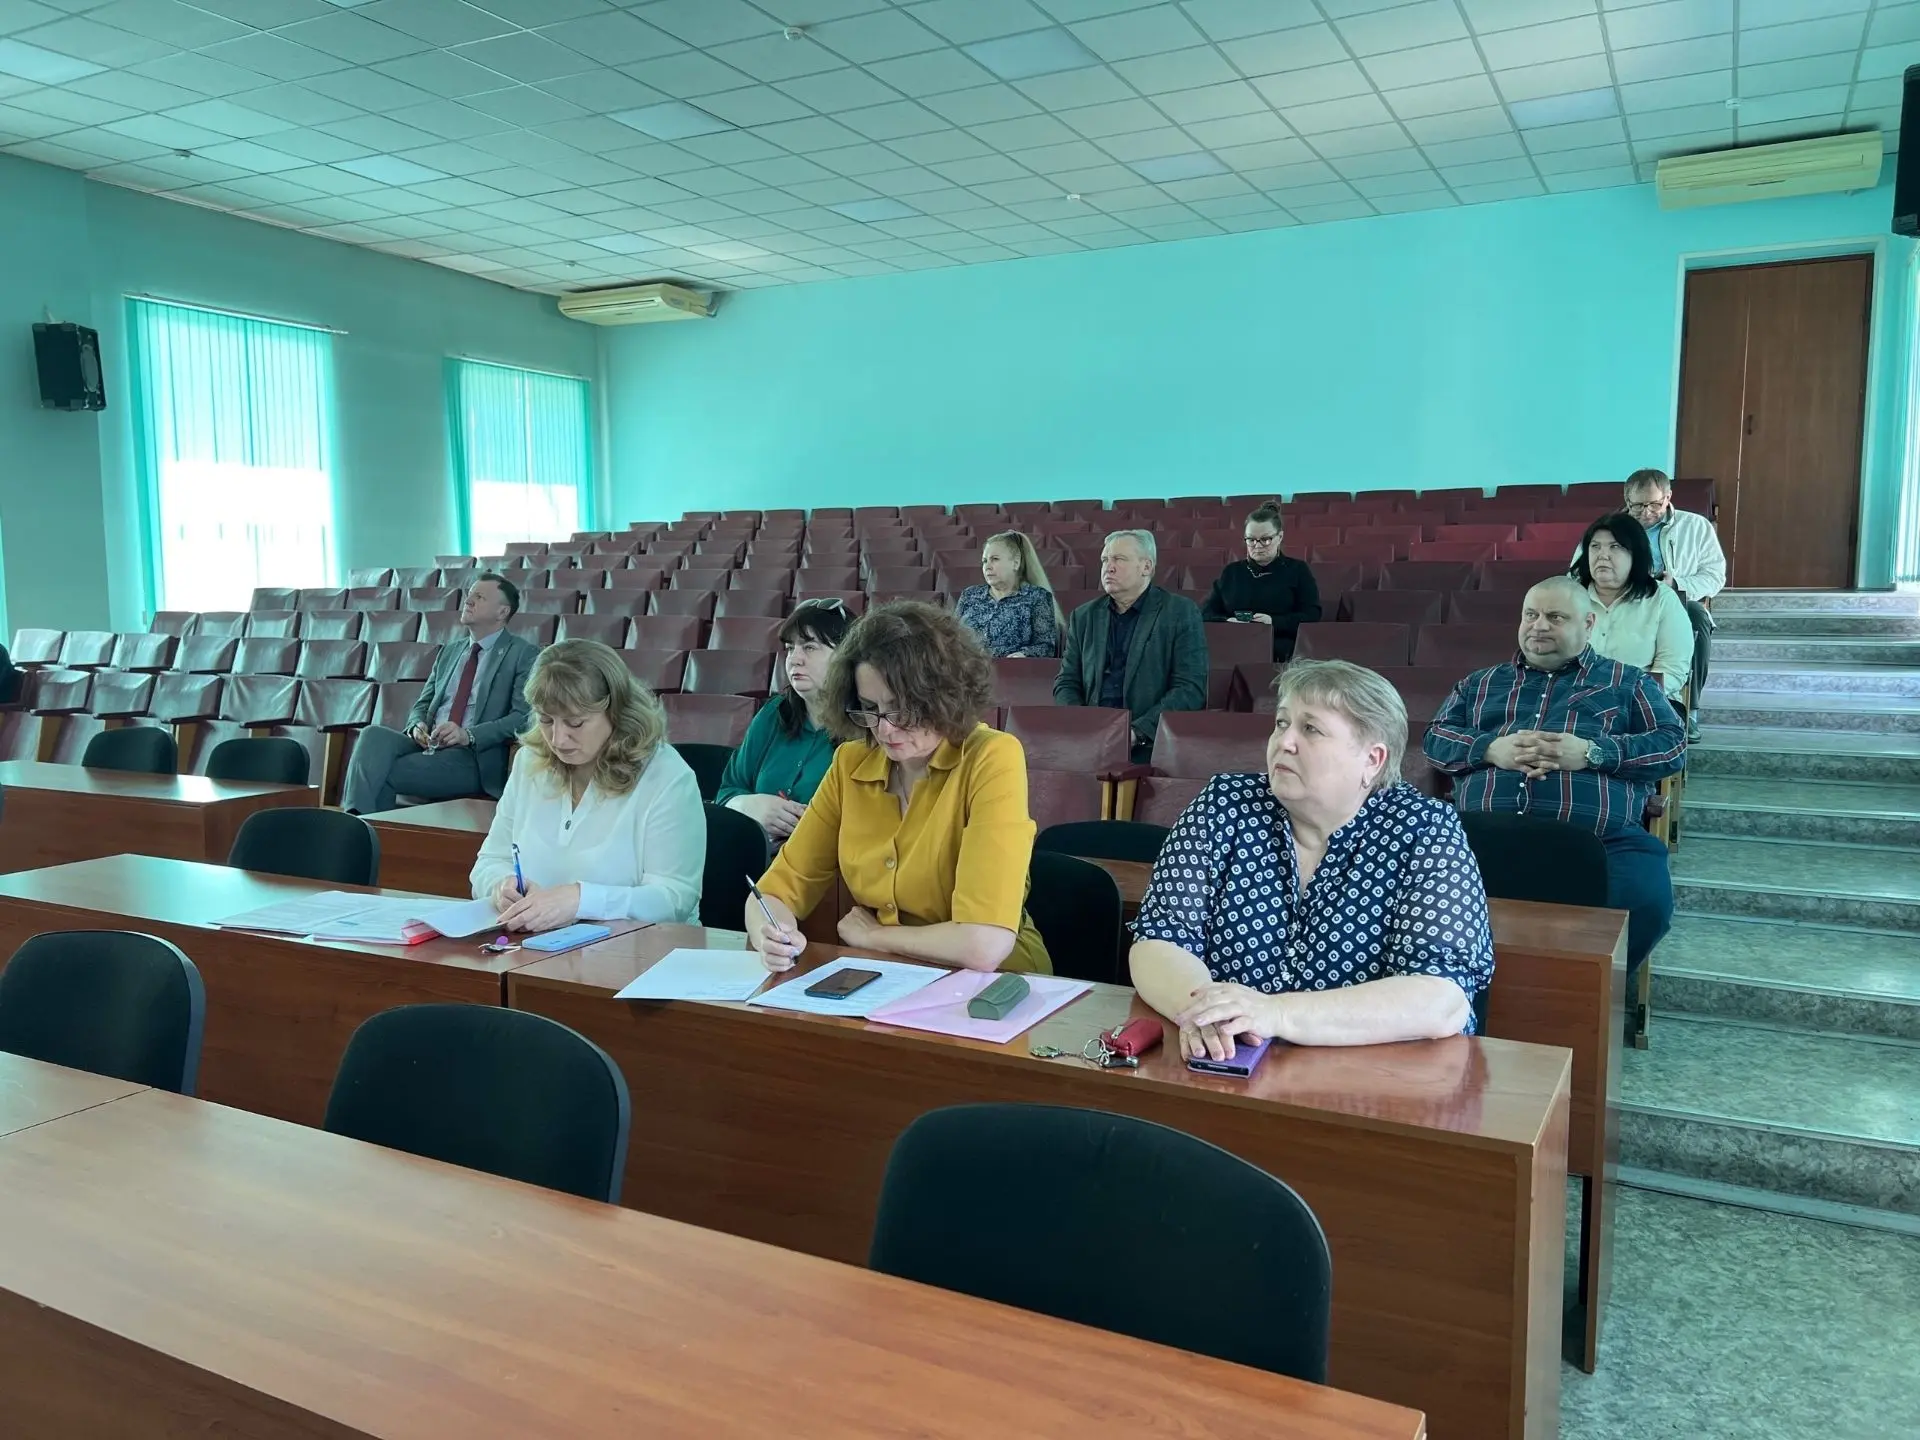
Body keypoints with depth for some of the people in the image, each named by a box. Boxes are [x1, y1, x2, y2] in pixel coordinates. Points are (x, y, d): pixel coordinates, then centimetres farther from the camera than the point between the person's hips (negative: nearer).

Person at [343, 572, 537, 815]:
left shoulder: (524, 654, 2)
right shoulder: (449, 650, 25)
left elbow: (524, 717, -9)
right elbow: (422, 703, 25)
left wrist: (469, 735, -21)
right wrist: (417, 725, 0)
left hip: (474, 758, -6)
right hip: (428, 745, 6)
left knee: (383, 775, -26)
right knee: (374, 734, -26)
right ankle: (355, 820, -37)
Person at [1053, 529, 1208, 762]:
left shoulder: (1181, 614, 2)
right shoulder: (1084, 616, 15)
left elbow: (1191, 689, -6)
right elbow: (1067, 683, 15)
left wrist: (1137, 732, -17)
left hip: (1150, 745, -4)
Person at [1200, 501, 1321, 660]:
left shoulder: (1298, 570, 14)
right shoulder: (1231, 572, 22)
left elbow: (1312, 616, 2)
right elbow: (1206, 613, 16)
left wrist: (1274, 622, -14)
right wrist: (1226, 622, -8)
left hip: (1282, 655, -2)